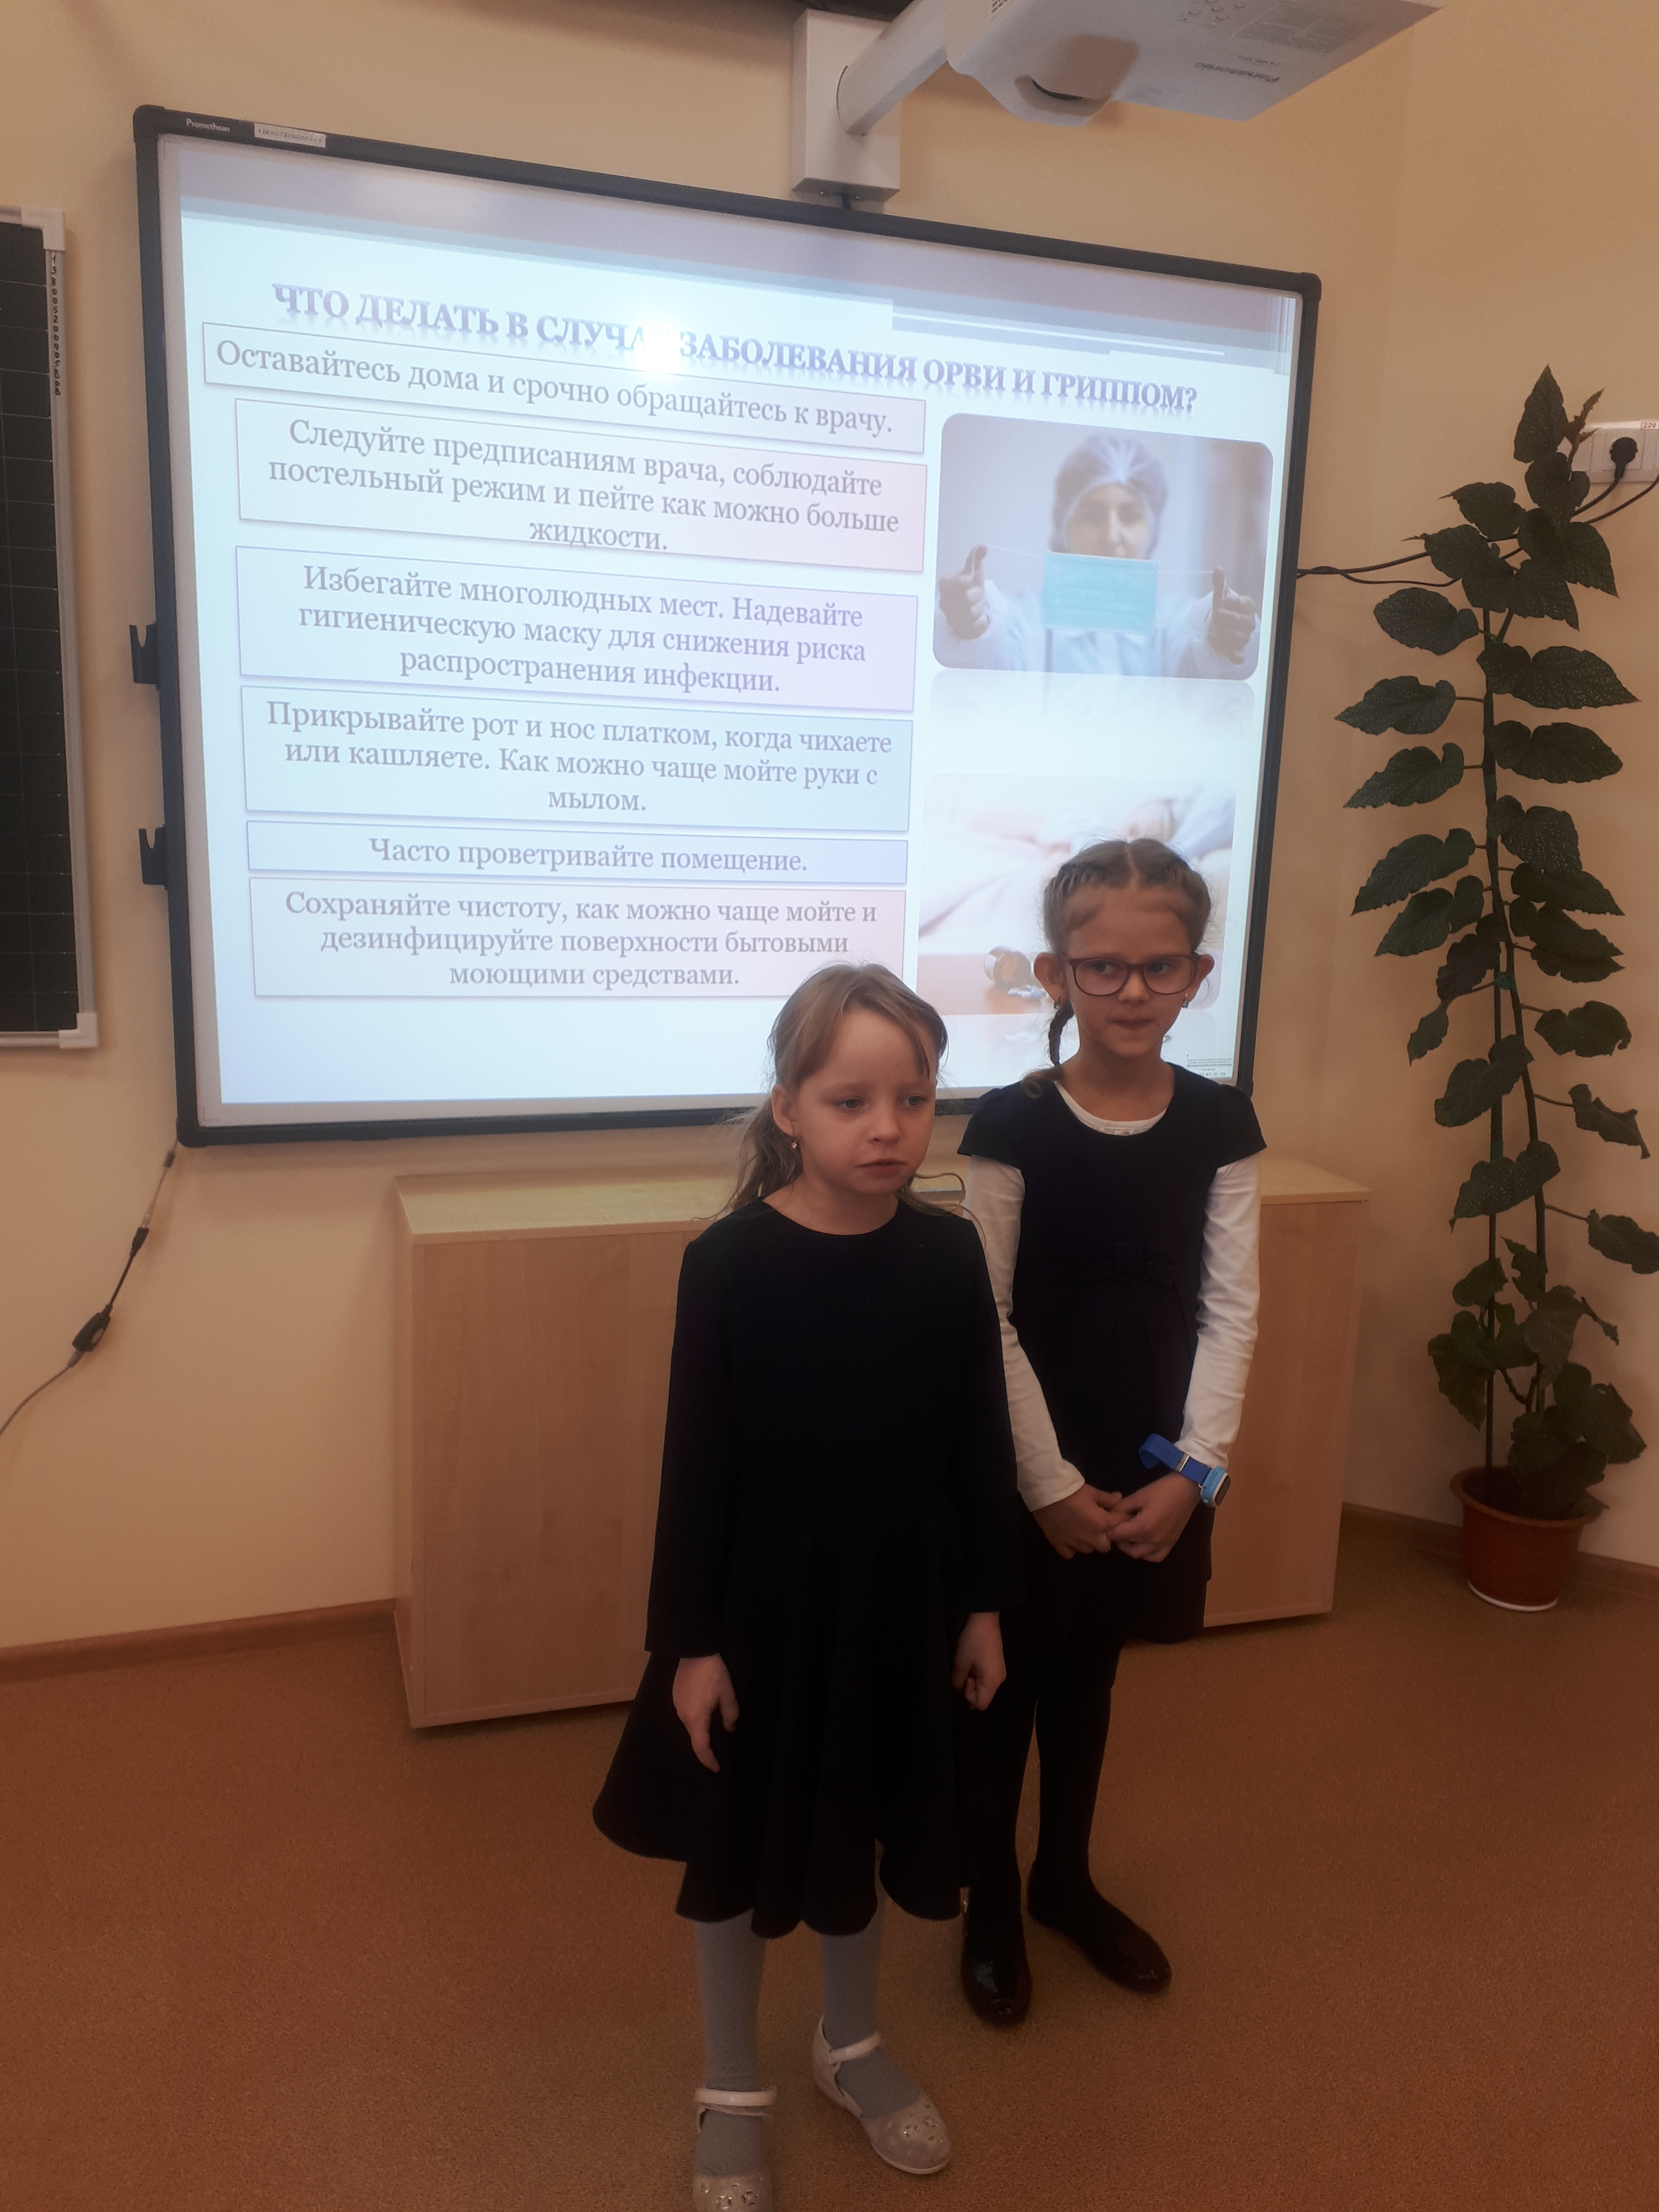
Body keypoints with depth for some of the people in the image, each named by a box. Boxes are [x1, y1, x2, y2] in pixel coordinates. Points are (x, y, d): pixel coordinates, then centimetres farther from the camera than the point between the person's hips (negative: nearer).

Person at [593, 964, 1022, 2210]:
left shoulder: (949, 1255, -8)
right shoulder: (730, 1264, -17)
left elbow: (982, 1445, 0)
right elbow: (697, 1466, -12)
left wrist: (985, 1604, 4)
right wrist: (689, 1641, -9)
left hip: (900, 1600, 3)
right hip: (764, 1602, -3)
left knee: (860, 1831, 23)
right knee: (738, 1851, 16)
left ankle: (853, 2047, 50)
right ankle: (733, 2095, 41)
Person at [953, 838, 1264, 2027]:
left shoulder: (1219, 1124, -4)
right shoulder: (1012, 1125, -15)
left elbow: (1231, 1308, -2)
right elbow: (986, 1325, -14)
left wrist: (1195, 1470, -9)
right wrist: (1051, 1483, -14)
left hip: (1155, 1466, 4)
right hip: (1028, 1467, -3)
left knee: (1090, 1673, 22)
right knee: (1008, 1682, 13)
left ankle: (1067, 1877, 44)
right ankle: (993, 1904, 36)